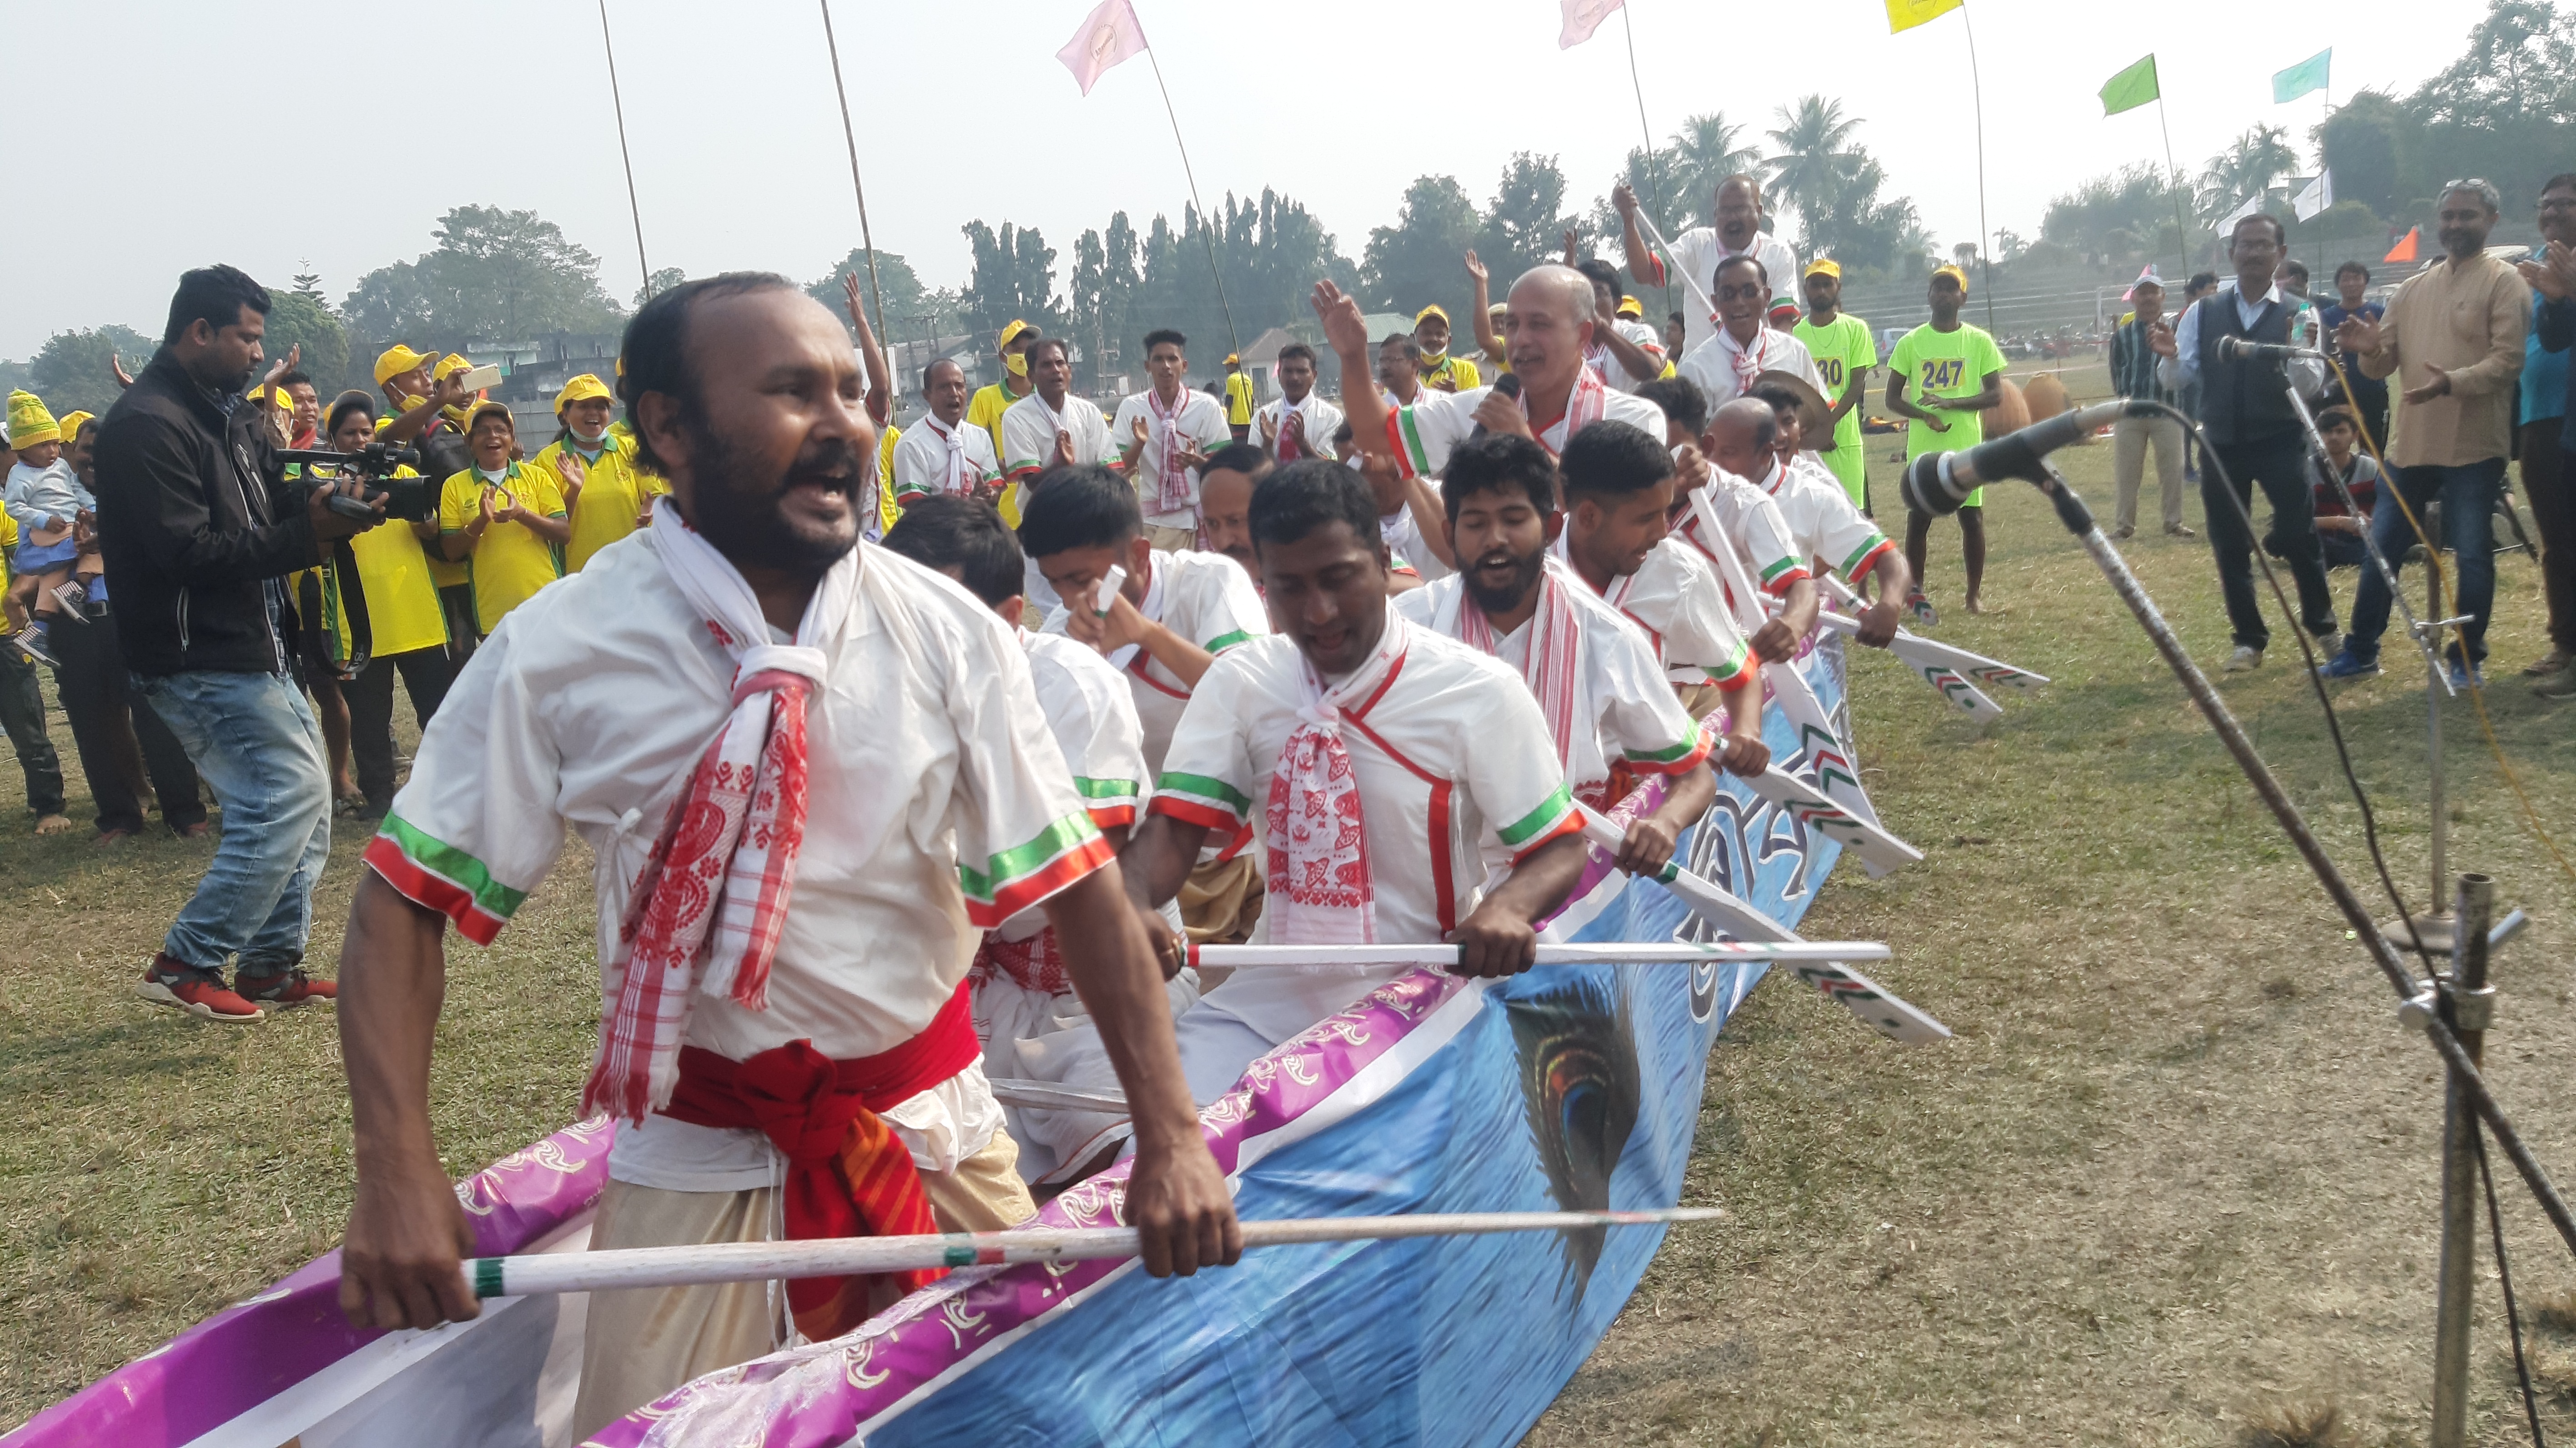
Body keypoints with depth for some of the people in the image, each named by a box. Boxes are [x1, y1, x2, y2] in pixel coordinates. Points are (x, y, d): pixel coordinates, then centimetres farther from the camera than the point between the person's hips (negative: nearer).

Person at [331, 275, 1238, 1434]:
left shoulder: (946, 632, -9)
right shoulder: (560, 650, -12)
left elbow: (1077, 877, -9)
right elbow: (408, 899, -9)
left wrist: (1169, 1133, -16)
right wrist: (397, 1175, -21)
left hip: (936, 1128, 2)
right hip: (698, 1155, -2)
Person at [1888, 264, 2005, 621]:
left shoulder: (1979, 342, 3)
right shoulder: (1910, 343, 3)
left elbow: (1996, 395, -1)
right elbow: (1893, 398, 4)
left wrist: (1952, 403, -17)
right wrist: (1926, 416, -15)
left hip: (1967, 447, 0)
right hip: (1923, 448, 0)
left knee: (1972, 518, 2)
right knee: (1918, 519, 0)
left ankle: (1975, 593, 14)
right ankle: (1917, 595, 10)